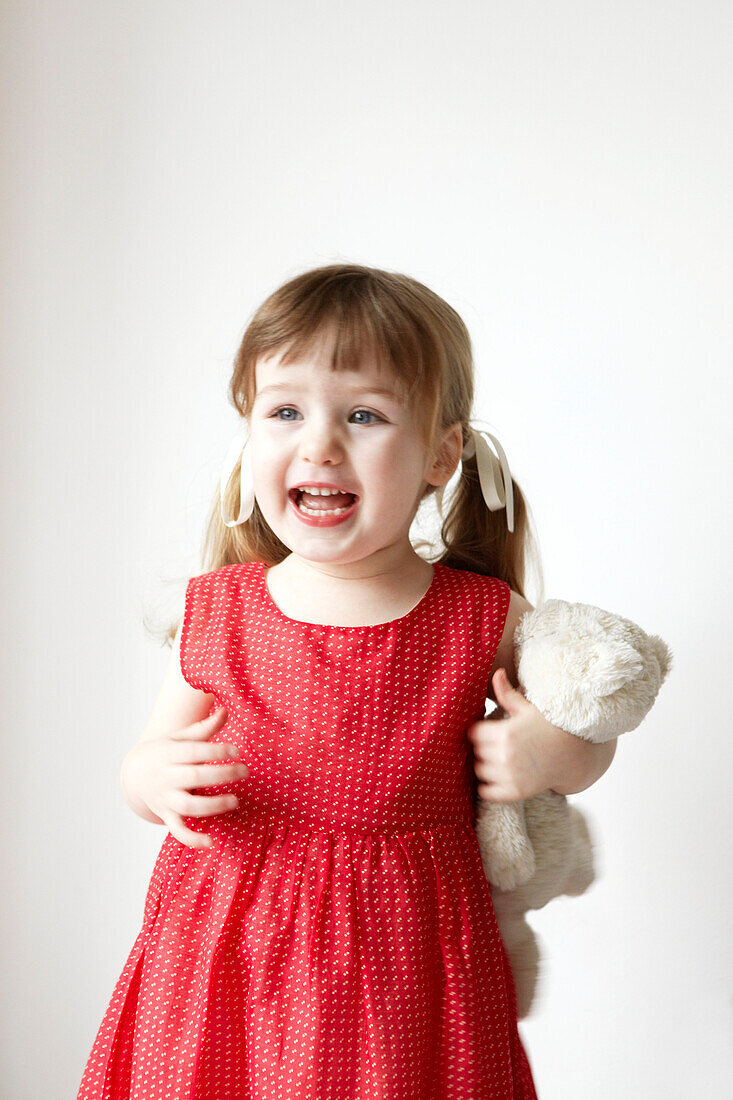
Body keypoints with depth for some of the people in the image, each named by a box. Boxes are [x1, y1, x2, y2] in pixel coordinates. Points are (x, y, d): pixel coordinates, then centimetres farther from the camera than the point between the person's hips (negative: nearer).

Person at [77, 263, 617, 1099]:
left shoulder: (487, 620, -8)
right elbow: (147, 760, 9)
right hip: (221, 966, 1)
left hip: (403, 976, -1)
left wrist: (554, 755, -13)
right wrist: (152, 780, -14)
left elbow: (584, 738, 10)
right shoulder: (212, 613, -5)